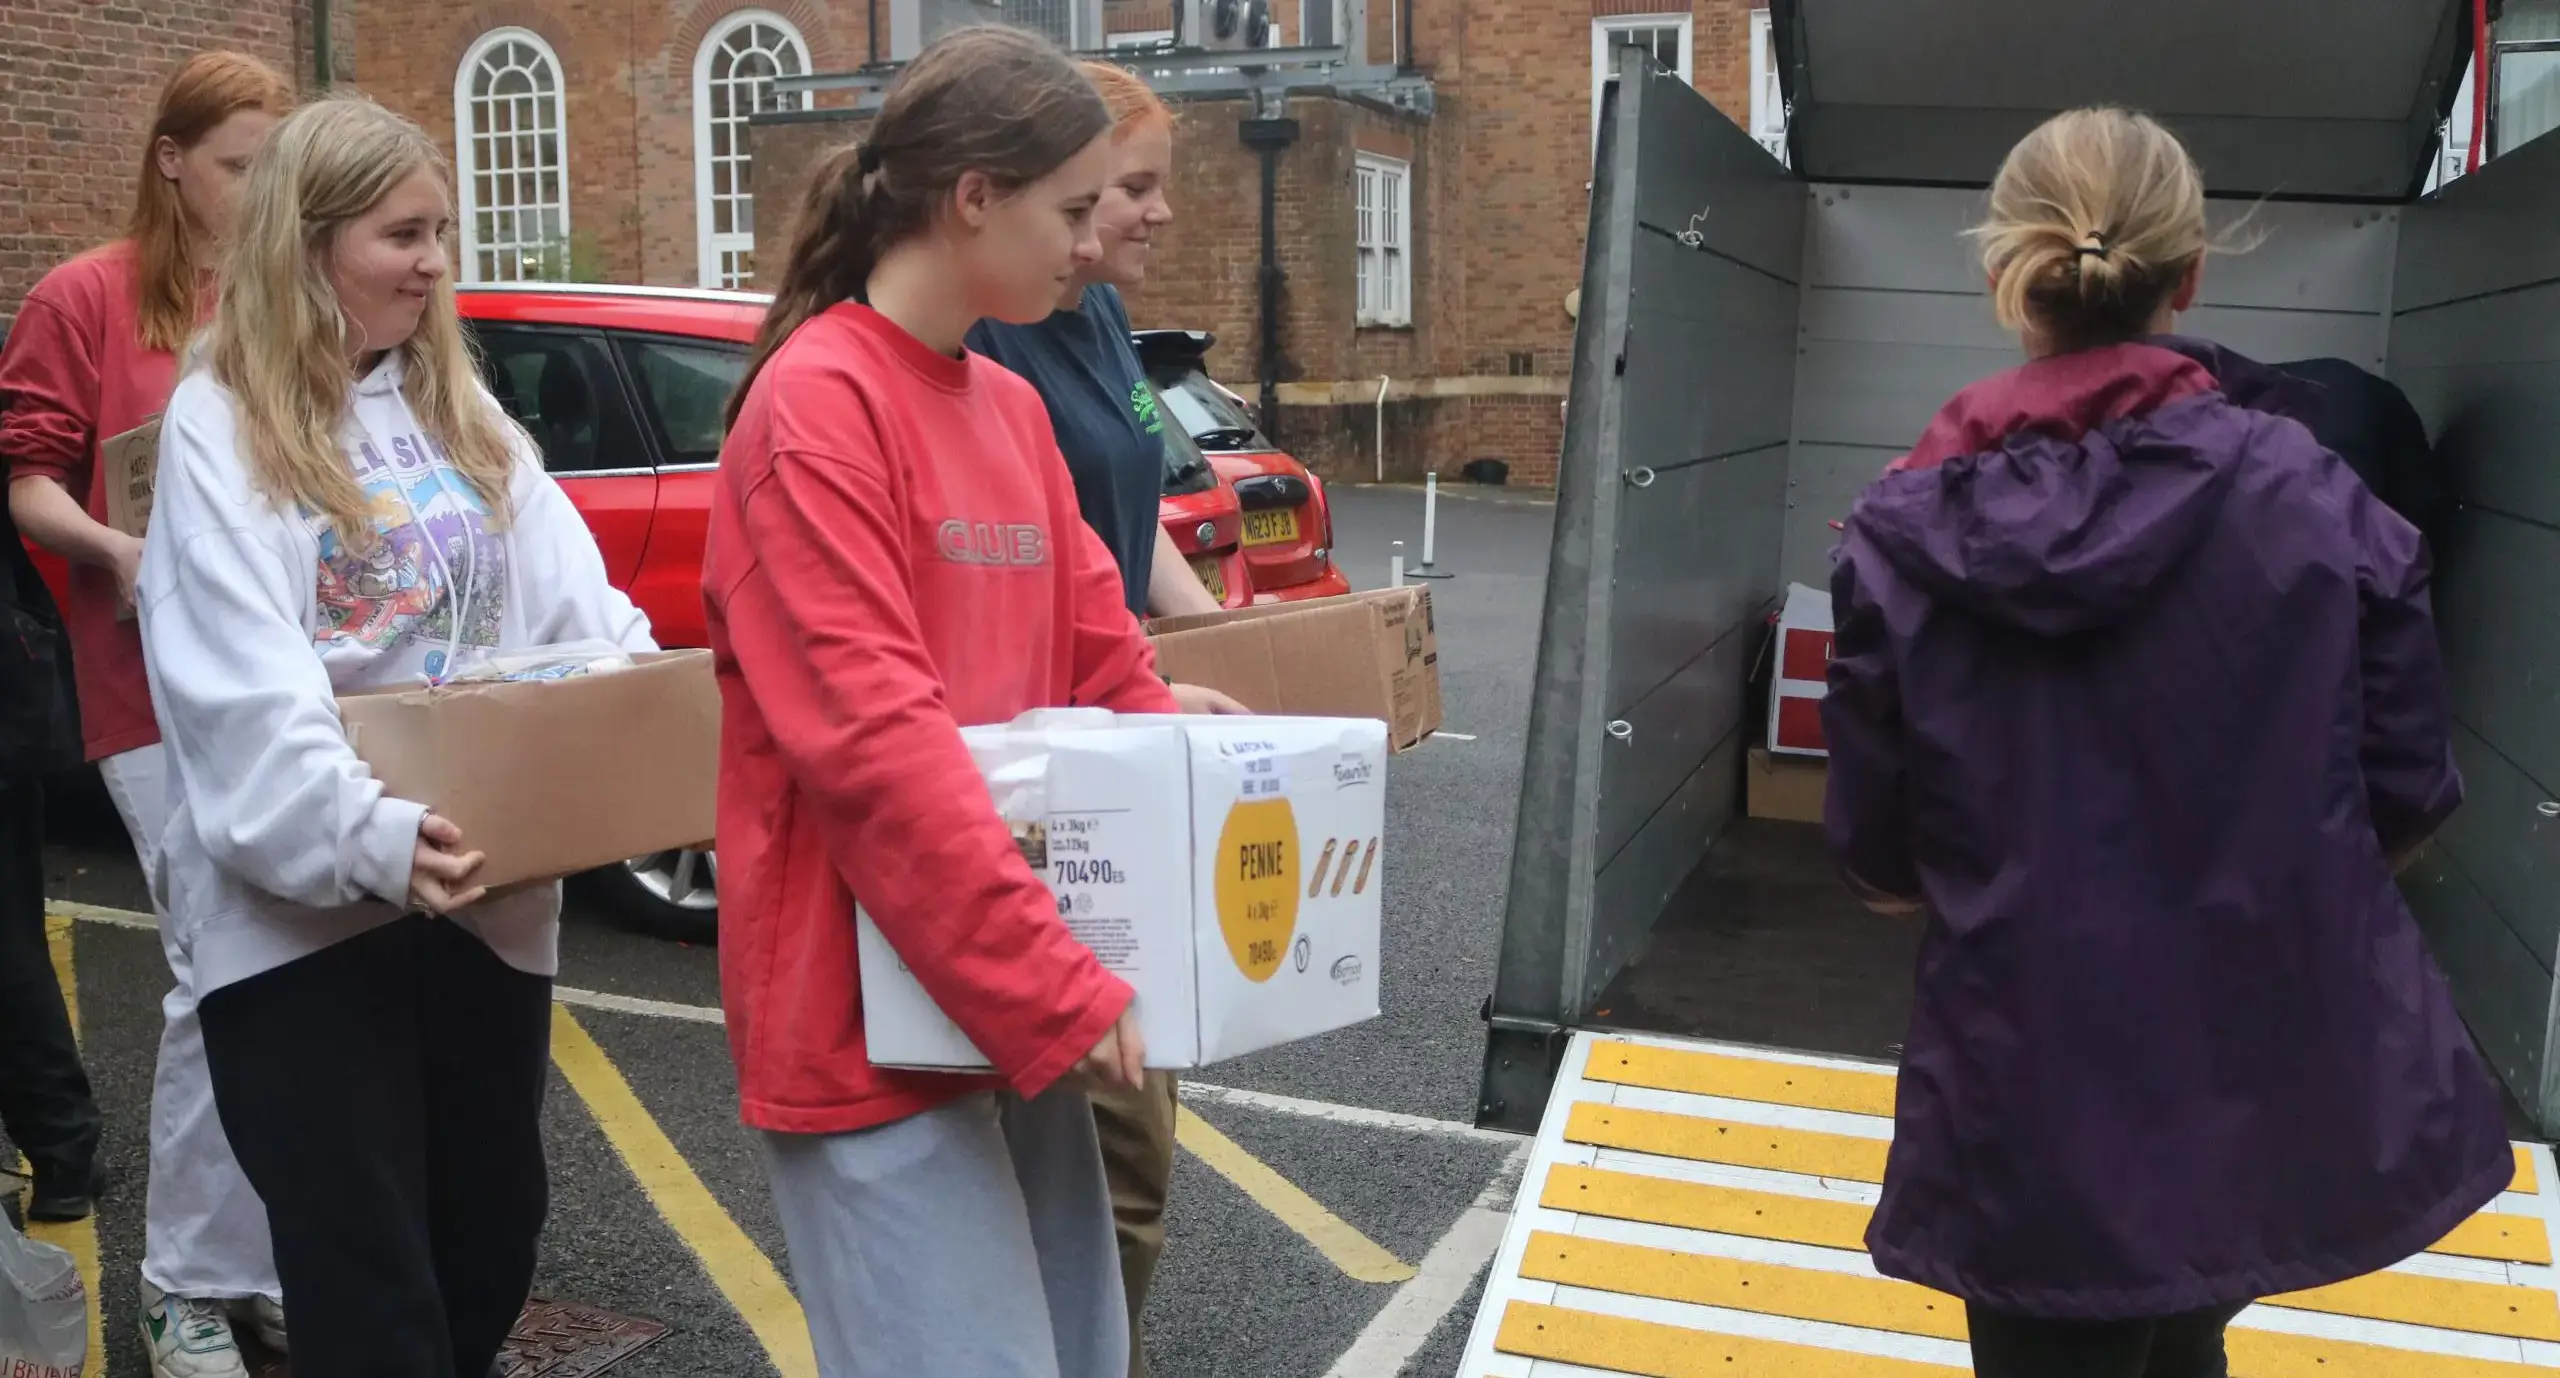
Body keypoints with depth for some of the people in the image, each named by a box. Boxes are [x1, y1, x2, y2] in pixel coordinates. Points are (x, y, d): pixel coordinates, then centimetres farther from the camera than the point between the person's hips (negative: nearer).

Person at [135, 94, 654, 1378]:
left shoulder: (460, 408, 12)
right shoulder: (220, 425, -7)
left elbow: (573, 595, 5)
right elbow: (242, 689, -18)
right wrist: (368, 835, -33)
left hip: (484, 887, 6)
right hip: (303, 909, -6)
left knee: (493, 1226, 17)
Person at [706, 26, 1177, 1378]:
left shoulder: (1014, 409, 11)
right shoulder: (816, 401, -14)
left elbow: (1101, 668, 14)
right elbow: (871, 738, -22)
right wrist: (1058, 987, -22)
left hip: (1018, 999, 8)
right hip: (875, 1012, -8)